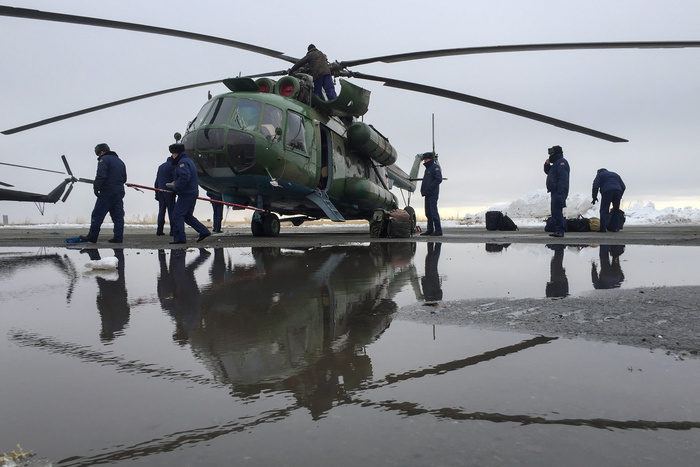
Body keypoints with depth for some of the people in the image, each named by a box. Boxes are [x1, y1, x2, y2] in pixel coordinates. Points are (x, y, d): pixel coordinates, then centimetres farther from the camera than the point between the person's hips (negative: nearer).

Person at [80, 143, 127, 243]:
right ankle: (118, 237, 5)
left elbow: (101, 176, -18)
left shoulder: (104, 159, -5)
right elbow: (124, 179, 23)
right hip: (119, 193, 7)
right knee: (118, 216, 6)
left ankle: (92, 237, 3)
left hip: (107, 193, -7)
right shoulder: (120, 161, 20)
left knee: (97, 215, 0)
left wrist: (96, 188, -11)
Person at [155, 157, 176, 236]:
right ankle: (172, 231, -6)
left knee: (161, 211, 9)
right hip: (169, 191, -7)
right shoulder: (172, 166, -4)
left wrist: (157, 193, 21)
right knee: (171, 210, -4)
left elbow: (156, 181, 19)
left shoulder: (160, 166, 19)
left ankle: (159, 230, 6)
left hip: (160, 191, 7)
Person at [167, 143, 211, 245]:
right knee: (187, 216, 16)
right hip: (192, 193, 10)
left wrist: (176, 188, -16)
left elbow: (185, 177, -26)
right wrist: (176, 182, 16)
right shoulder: (188, 160, 21)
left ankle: (179, 238, -7)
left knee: (177, 214, -6)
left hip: (186, 194, -10)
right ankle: (204, 231, 12)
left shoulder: (182, 162, -12)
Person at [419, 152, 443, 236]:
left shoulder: (435, 167, -6)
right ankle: (430, 229, 17)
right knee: (428, 212, 11)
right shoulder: (428, 168, 23)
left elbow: (438, 180, -17)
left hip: (433, 194, -10)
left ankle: (438, 230, -9)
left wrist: (428, 189, -19)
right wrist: (423, 190, 12)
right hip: (428, 194, 10)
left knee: (433, 212, -11)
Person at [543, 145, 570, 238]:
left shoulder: (562, 162, -8)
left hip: (559, 192, -11)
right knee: (555, 211, 11)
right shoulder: (556, 163, 23)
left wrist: (560, 191, -27)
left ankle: (559, 231, -16)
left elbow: (563, 177, -19)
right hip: (555, 192, 11)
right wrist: (547, 164, 12)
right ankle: (557, 230, 14)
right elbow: (548, 171, 32)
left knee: (557, 211, -15)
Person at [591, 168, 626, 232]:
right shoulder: (615, 175, 33)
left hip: (607, 191, -5)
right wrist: (620, 197, 28)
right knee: (616, 210, 13)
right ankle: (614, 227, 10)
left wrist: (594, 197, 5)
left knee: (604, 210, -6)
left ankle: (603, 228, -16)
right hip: (618, 191, 5)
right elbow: (623, 186, 26)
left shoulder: (600, 175, 18)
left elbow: (595, 186, 3)